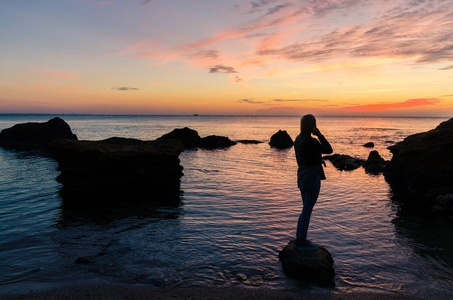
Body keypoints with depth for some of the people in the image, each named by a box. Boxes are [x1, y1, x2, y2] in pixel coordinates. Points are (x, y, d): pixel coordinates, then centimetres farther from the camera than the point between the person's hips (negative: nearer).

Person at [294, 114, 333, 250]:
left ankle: (299, 238, 26)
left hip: (302, 175, 9)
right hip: (312, 177, -9)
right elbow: (329, 150, -11)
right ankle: (301, 242, 12)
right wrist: (319, 135, -8)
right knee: (307, 210, 1)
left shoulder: (298, 139, 7)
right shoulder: (311, 141, -21)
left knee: (307, 209, 18)